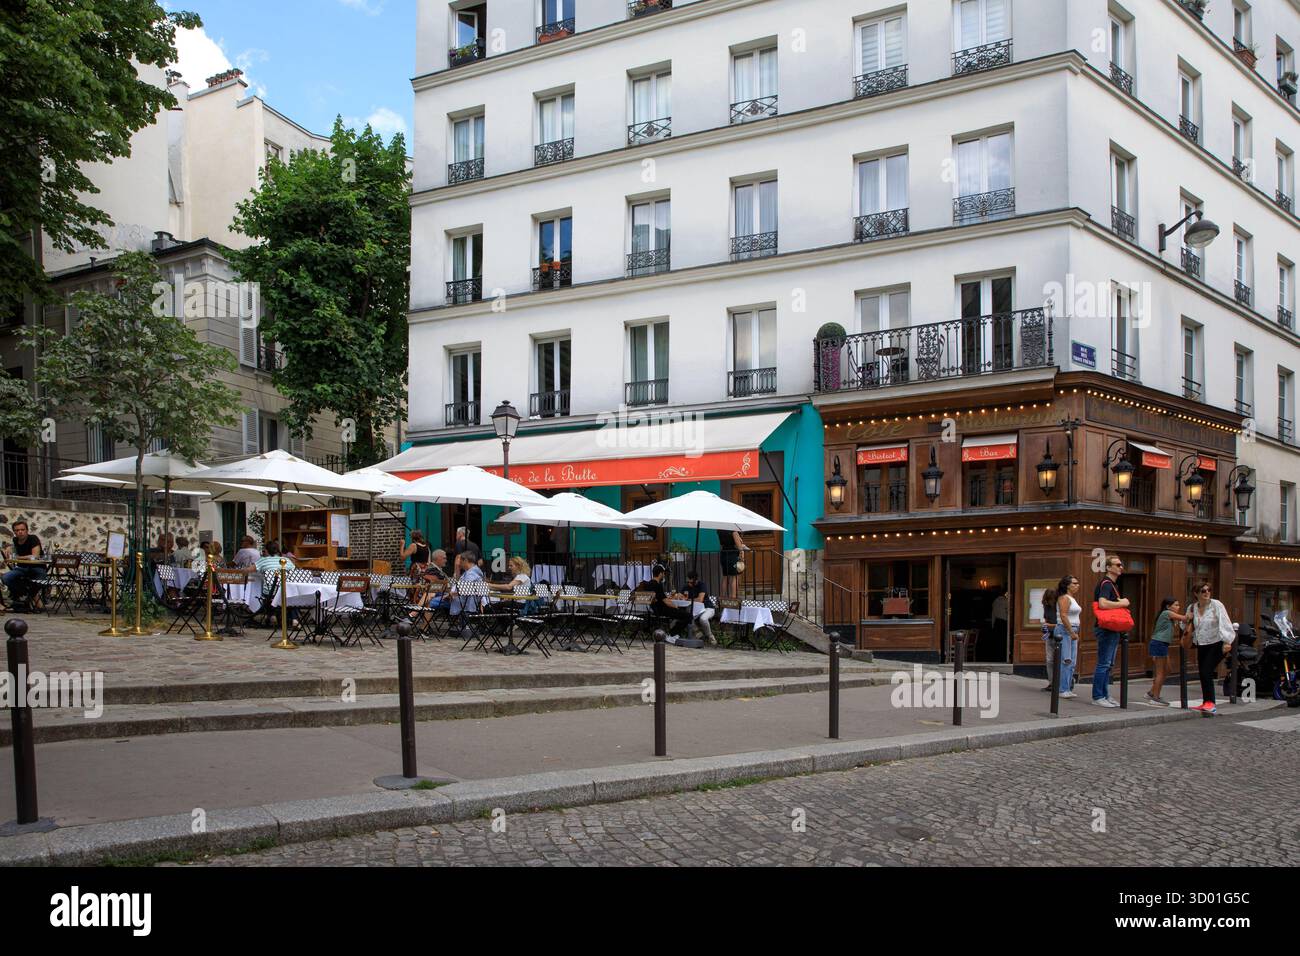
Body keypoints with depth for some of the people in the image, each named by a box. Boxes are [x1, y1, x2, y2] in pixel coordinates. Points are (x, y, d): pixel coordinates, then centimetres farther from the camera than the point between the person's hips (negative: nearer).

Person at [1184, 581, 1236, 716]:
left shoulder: (1216, 605, -9)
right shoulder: (1192, 608, 7)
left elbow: (1224, 622, -16)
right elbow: (1188, 629, 19)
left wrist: (1227, 641, -25)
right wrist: (1187, 621, -5)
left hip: (1217, 644, -6)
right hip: (1201, 645, 6)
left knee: (1206, 672, -17)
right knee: (1202, 674, 8)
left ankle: (1210, 703, -16)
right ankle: (1206, 703, 20)